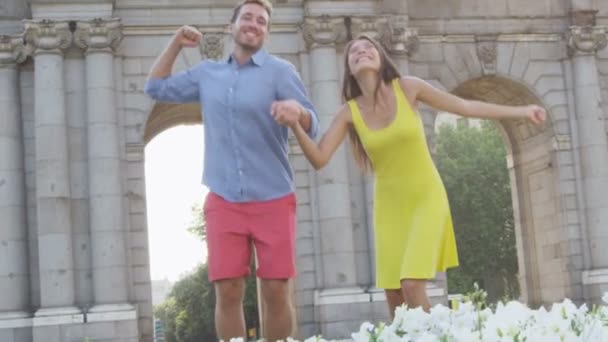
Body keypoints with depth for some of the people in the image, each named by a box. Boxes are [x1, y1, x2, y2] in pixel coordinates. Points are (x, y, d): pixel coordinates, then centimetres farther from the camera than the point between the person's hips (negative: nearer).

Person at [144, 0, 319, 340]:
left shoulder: (280, 71, 0)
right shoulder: (207, 73, 13)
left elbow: (312, 127, -9)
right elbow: (157, 88, 22)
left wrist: (297, 109, -32)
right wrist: (176, 43, 13)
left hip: (273, 200, -2)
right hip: (223, 202, 3)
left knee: (276, 292, -1)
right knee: (228, 292, -2)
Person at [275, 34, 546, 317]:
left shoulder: (407, 88, -8)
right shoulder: (350, 112, -3)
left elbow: (464, 106, 0)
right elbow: (319, 159, -9)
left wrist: (520, 111, 2)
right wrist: (296, 126, -26)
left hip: (426, 198, -2)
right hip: (389, 206, 3)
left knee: (412, 287, -18)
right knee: (395, 297, 2)